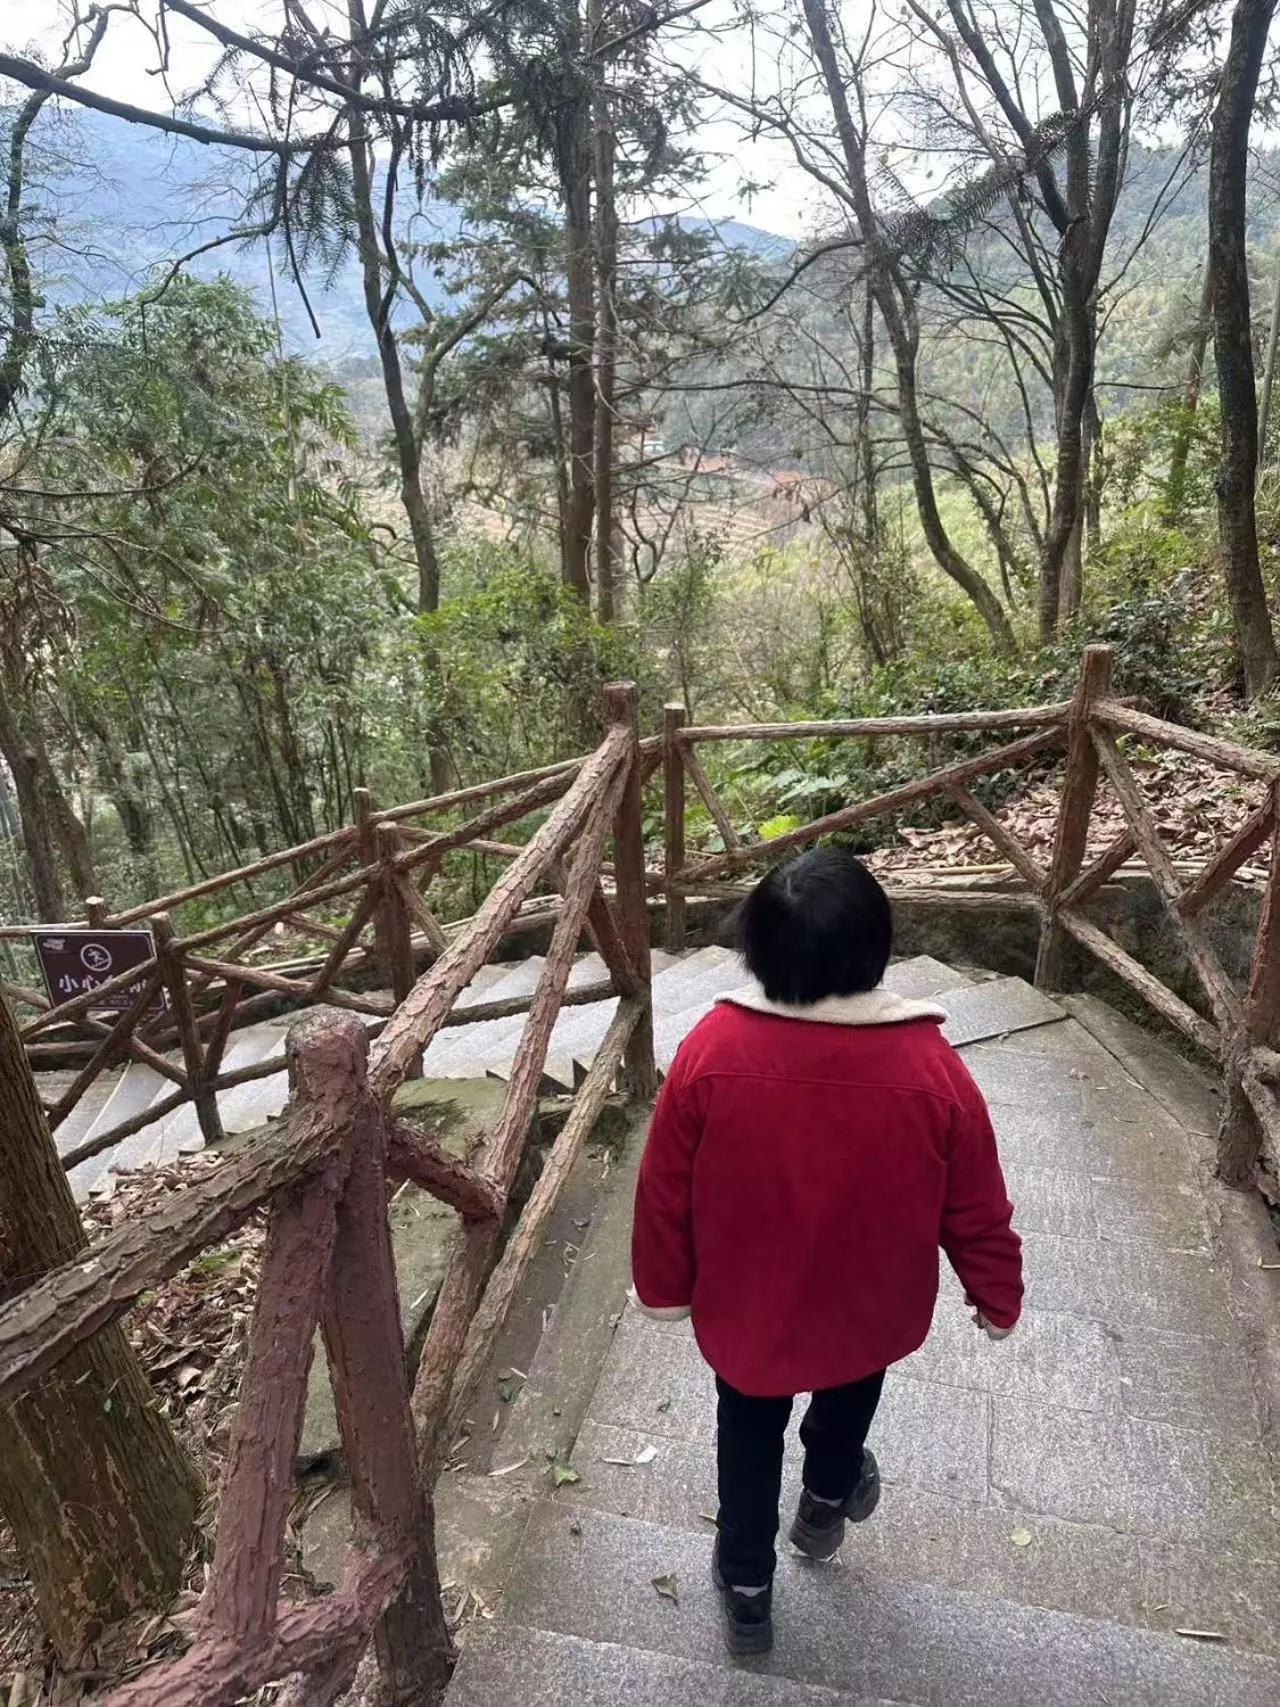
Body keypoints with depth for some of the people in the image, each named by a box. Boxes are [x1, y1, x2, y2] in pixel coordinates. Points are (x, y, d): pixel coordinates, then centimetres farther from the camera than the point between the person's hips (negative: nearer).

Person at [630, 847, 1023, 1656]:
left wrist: (662, 1287, 5)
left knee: (750, 1437, 28)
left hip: (745, 1310, 0)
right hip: (869, 1309, 1)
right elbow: (976, 1208, -12)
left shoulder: (710, 1051, -27)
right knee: (847, 1400, 35)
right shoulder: (930, 1067, -26)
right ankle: (827, 1503, 60)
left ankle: (746, 1587, 46)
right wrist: (998, 1296, 8)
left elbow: (665, 1193, -14)